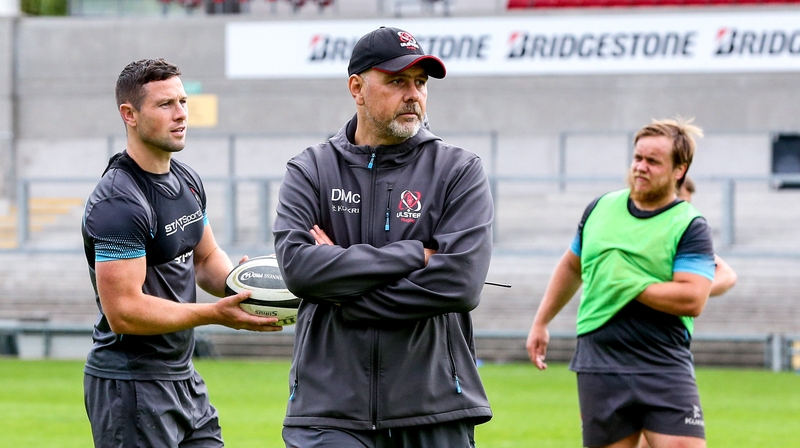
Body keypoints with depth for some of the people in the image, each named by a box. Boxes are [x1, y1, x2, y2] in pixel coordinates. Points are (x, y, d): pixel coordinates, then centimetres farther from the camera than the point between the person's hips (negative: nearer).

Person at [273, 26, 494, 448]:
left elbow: (460, 282, -10)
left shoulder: (459, 172, 4)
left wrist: (343, 295, -9)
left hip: (433, 411, 0)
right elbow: (296, 265, -10)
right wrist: (413, 255, -12)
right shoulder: (310, 171, 7)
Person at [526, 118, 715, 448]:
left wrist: (628, 286, -13)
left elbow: (692, 300, -17)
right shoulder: (601, 208, 11)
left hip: (665, 368, -4)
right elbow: (571, 266, 27)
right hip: (599, 367, 4)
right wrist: (541, 322, 29)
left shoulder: (690, 228, -4)